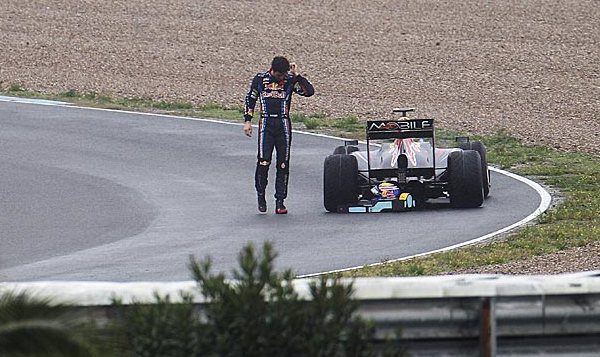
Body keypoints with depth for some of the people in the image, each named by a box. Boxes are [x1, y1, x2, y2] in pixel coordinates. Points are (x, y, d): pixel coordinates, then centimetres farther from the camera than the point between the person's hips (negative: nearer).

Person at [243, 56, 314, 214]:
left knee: (283, 164, 1)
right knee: (263, 161, -11)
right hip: (266, 124, -1)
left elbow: (309, 92, -7)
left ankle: (280, 201, 7)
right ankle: (261, 195, 8)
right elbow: (250, 99, 13)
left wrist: (297, 76, -10)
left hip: (284, 125, 1)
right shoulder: (260, 79, 4)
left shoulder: (290, 80, 3)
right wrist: (247, 121, 8)